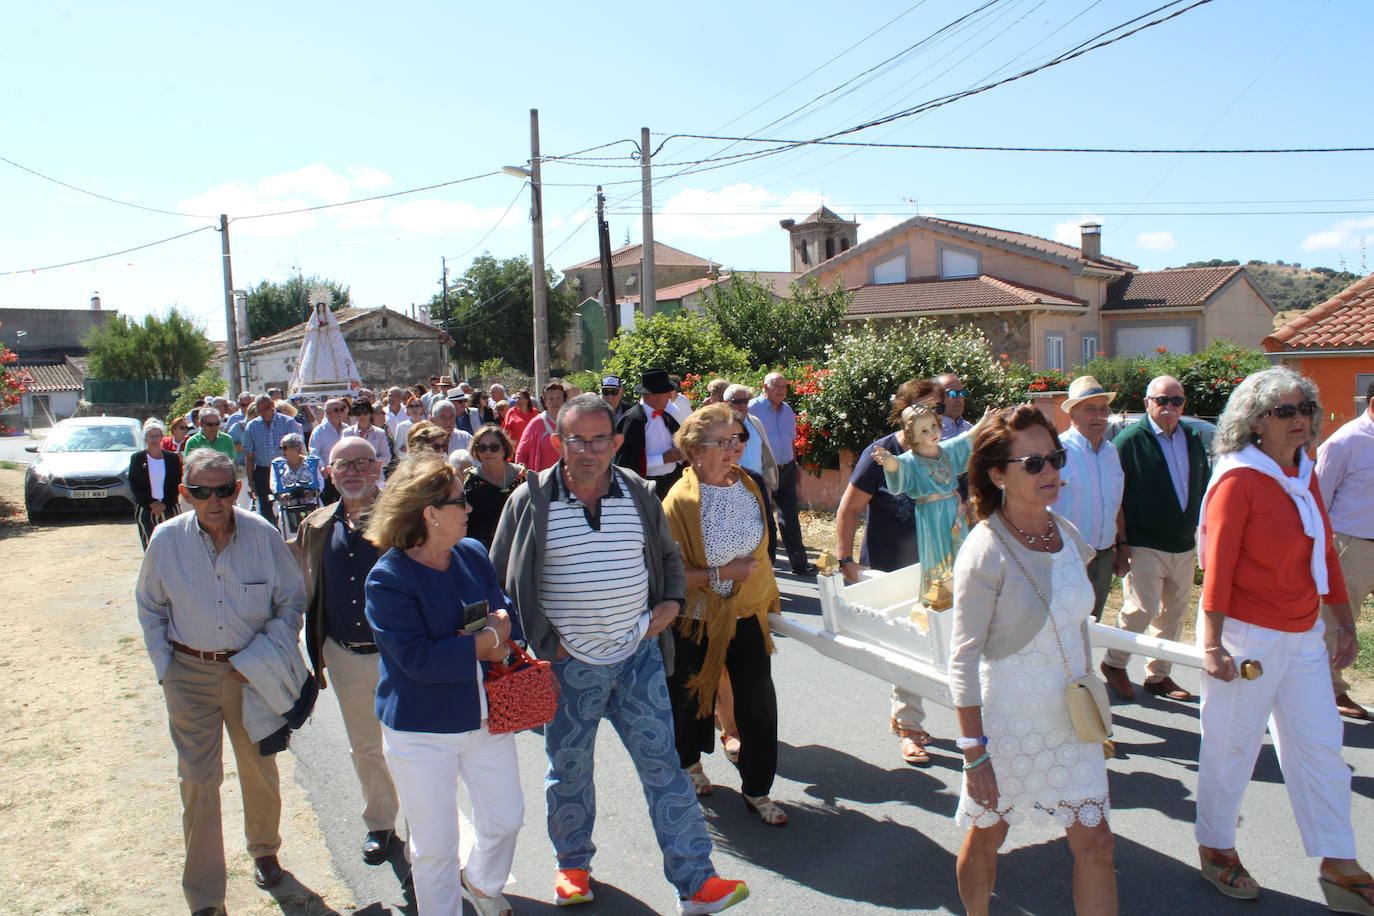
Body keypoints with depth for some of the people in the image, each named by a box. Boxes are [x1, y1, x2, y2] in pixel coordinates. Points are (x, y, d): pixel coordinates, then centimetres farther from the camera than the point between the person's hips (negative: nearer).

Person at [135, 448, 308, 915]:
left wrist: (260, 657, -10)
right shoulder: (166, 540, -8)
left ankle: (264, 850, 44)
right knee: (198, 780, 2)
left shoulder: (262, 535, -12)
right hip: (189, 674, 0)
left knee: (259, 768, 17)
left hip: (251, 670, 0)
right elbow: (149, 606, 7)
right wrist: (164, 665, 0)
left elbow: (292, 601, -2)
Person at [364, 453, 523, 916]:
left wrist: (497, 632, -19)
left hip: (486, 717, 6)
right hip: (421, 729, -5)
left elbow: (507, 614, 3)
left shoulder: (473, 554, 0)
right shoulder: (388, 578, -18)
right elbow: (418, 659, -24)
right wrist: (483, 643, -18)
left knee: (506, 818, 18)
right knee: (435, 845, 9)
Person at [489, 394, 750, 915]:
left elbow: (668, 555, 18)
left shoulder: (639, 494, 1)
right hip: (568, 664, -1)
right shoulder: (531, 502, -7)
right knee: (569, 770, 15)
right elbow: (499, 580, 1)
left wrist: (671, 602, 2)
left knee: (664, 766, 4)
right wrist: (540, 640, -5)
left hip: (638, 656, 2)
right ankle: (573, 864, 39)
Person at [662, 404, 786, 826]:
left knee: (758, 703, 3)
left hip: (746, 615, 4)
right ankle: (689, 761, 44)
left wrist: (765, 594, 16)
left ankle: (757, 790, 21)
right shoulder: (680, 500, -18)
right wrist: (721, 574, -23)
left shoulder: (748, 485, -1)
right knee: (693, 696, 15)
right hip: (698, 619, -4)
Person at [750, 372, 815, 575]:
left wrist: (794, 464, 17)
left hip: (786, 469, 6)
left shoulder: (787, 409, 11)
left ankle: (799, 562, 13)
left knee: (790, 517, 9)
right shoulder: (753, 408, -10)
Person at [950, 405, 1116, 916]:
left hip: (1070, 719, 6)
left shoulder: (1068, 536, 0)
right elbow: (964, 659, -18)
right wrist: (974, 751, -18)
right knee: (987, 837, 14)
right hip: (1007, 716, -5)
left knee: (1095, 845, 8)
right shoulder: (986, 551, -20)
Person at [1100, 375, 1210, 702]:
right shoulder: (1130, 439, -8)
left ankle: (1158, 675, 26)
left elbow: (1203, 487, 18)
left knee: (1174, 613, 12)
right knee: (1142, 608, -8)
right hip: (1144, 546, -6)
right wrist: (1120, 542, -12)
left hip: (1184, 544, 6)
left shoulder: (1194, 438, 9)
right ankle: (1114, 663, 15)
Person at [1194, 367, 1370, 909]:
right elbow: (1218, 565, -17)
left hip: (1304, 634, 8)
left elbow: (1324, 553, 15)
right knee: (1232, 744, 6)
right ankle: (1216, 849, 24)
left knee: (1320, 743, 12)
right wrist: (1212, 643, -19)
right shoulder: (1238, 478, -15)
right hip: (1247, 633, -7)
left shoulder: (1304, 475, 8)